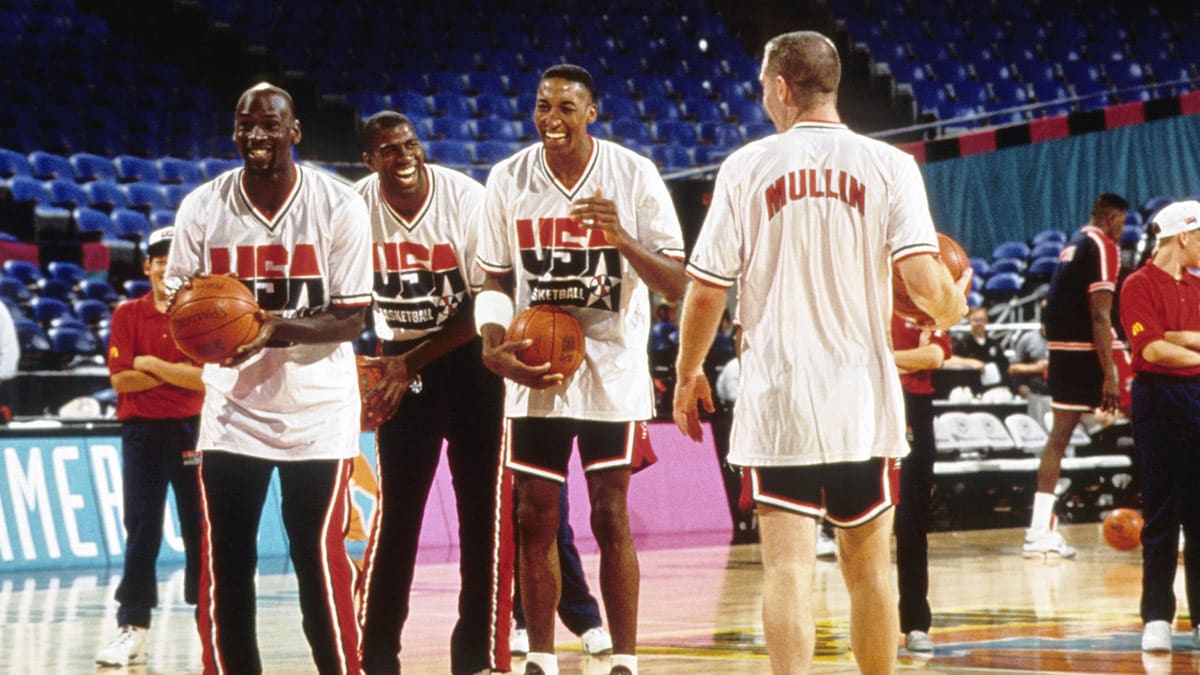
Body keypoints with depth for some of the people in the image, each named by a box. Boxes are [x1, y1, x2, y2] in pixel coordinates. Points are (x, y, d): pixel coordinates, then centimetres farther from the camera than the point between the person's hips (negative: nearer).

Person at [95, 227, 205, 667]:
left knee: (200, 525, 3)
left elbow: (205, 378, -10)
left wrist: (152, 364, -12)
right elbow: (121, 378, -6)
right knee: (141, 528, 2)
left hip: (191, 430, -1)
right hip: (142, 431, 1)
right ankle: (132, 627, 4)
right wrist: (179, 373, -8)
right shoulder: (127, 314, 4)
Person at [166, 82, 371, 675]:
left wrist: (279, 328, -26)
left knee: (319, 555, -3)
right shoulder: (201, 209, -2)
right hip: (232, 408, 2)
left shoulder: (340, 207, -9)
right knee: (224, 560, 2)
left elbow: (352, 317, -9)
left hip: (318, 409, -2)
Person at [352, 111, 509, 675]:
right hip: (401, 362, 1)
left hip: (471, 354, -1)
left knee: (481, 508, -1)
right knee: (395, 512, -1)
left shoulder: (465, 198, -16)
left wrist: (413, 362, -19)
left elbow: (485, 305, -15)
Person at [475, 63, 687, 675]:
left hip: (613, 371, -2)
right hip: (534, 373, 2)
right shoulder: (508, 179, 0)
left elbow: (677, 285, -8)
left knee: (611, 519, -2)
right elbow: (496, 278, 9)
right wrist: (494, 345, -9)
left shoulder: (634, 176, -7)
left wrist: (622, 238, -25)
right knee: (534, 520, 4)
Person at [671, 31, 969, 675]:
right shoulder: (888, 165, -1)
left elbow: (706, 289, 0)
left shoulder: (746, 166, -1)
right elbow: (924, 282, -10)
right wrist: (953, 308, 14)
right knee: (868, 565, 14)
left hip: (776, 399, -1)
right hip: (863, 400, 1)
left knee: (787, 565, -3)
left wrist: (688, 374, 15)